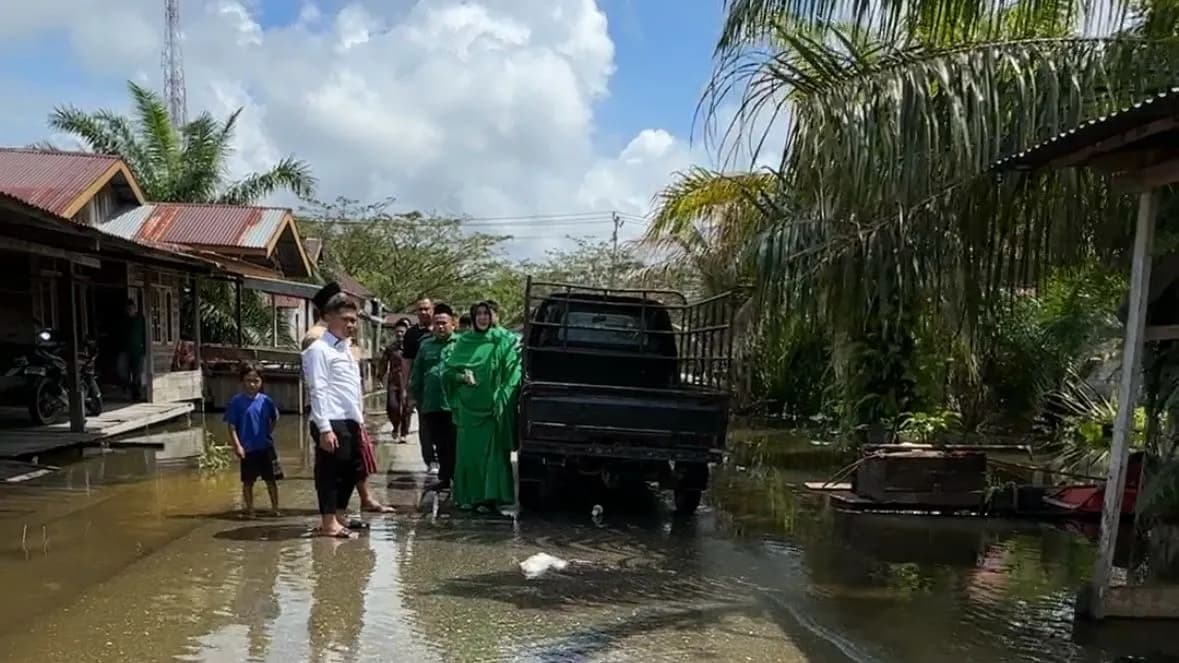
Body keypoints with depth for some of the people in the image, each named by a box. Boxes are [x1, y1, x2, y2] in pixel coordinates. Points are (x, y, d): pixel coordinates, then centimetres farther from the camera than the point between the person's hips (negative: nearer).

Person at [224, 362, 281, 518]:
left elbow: (274, 419, 16)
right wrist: (237, 445, -13)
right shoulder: (237, 401, -8)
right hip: (247, 448, -2)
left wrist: (268, 433, 5)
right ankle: (249, 508, 21)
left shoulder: (265, 400, 0)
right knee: (248, 481, 9)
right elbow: (231, 425, -7)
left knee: (271, 479, 9)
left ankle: (275, 507, 20)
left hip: (266, 447, 2)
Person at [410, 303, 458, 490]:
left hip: (453, 404, -4)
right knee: (439, 445, 13)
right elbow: (417, 374, 16)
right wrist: (417, 395, 13)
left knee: (454, 445, 2)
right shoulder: (425, 345, 12)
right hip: (431, 404, 4)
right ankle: (445, 477, 25)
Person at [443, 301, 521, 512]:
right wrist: (462, 377, -9)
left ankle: (489, 497, 0)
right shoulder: (463, 342, 8)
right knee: (468, 451, 6)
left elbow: (513, 372, -4)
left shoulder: (501, 342, 1)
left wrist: (501, 399, -13)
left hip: (491, 407, -2)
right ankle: (468, 496, 15)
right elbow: (449, 370, 13)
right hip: (468, 407, 3)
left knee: (491, 451, -4)